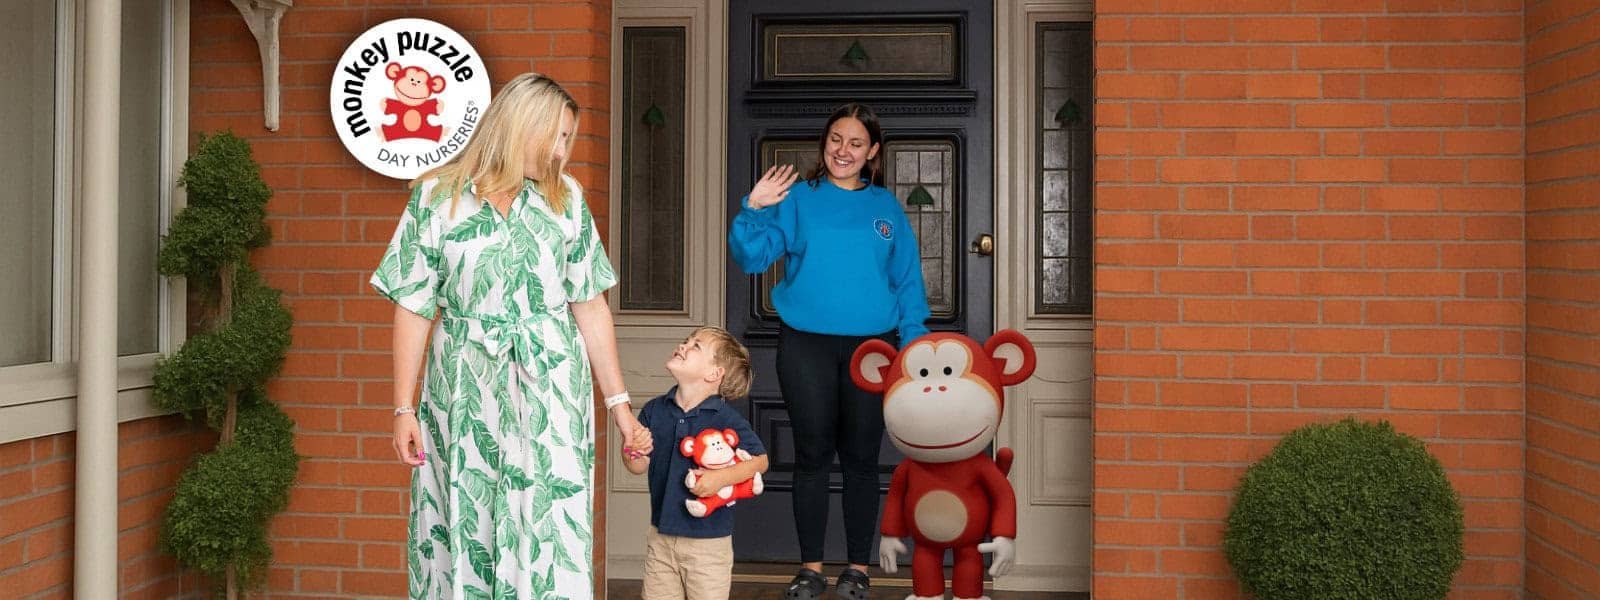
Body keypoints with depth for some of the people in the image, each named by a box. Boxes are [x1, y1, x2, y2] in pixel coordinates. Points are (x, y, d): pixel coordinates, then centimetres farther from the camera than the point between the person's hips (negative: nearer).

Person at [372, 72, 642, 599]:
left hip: (550, 387, 1)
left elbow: (590, 308, 7)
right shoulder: (437, 197, 0)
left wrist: (618, 401, 5)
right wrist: (403, 409, -2)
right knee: (465, 528, 4)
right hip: (465, 390, -1)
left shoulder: (566, 198, 6)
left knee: (550, 529, -1)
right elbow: (413, 309, 1)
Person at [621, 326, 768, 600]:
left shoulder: (727, 420, -14)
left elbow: (760, 460, -7)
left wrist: (721, 477, -21)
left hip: (709, 543, -4)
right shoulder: (655, 410, -1)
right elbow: (638, 468, 4)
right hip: (660, 536, 4)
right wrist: (634, 450, -18)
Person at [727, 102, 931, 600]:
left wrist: (912, 345, -1)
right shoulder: (798, 199, 4)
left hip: (871, 345, 1)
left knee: (860, 459, 7)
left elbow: (907, 281, 7)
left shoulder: (887, 208, 9)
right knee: (812, 455, 5)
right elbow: (752, 257, -4)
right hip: (806, 346, -1)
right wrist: (753, 209, -19)